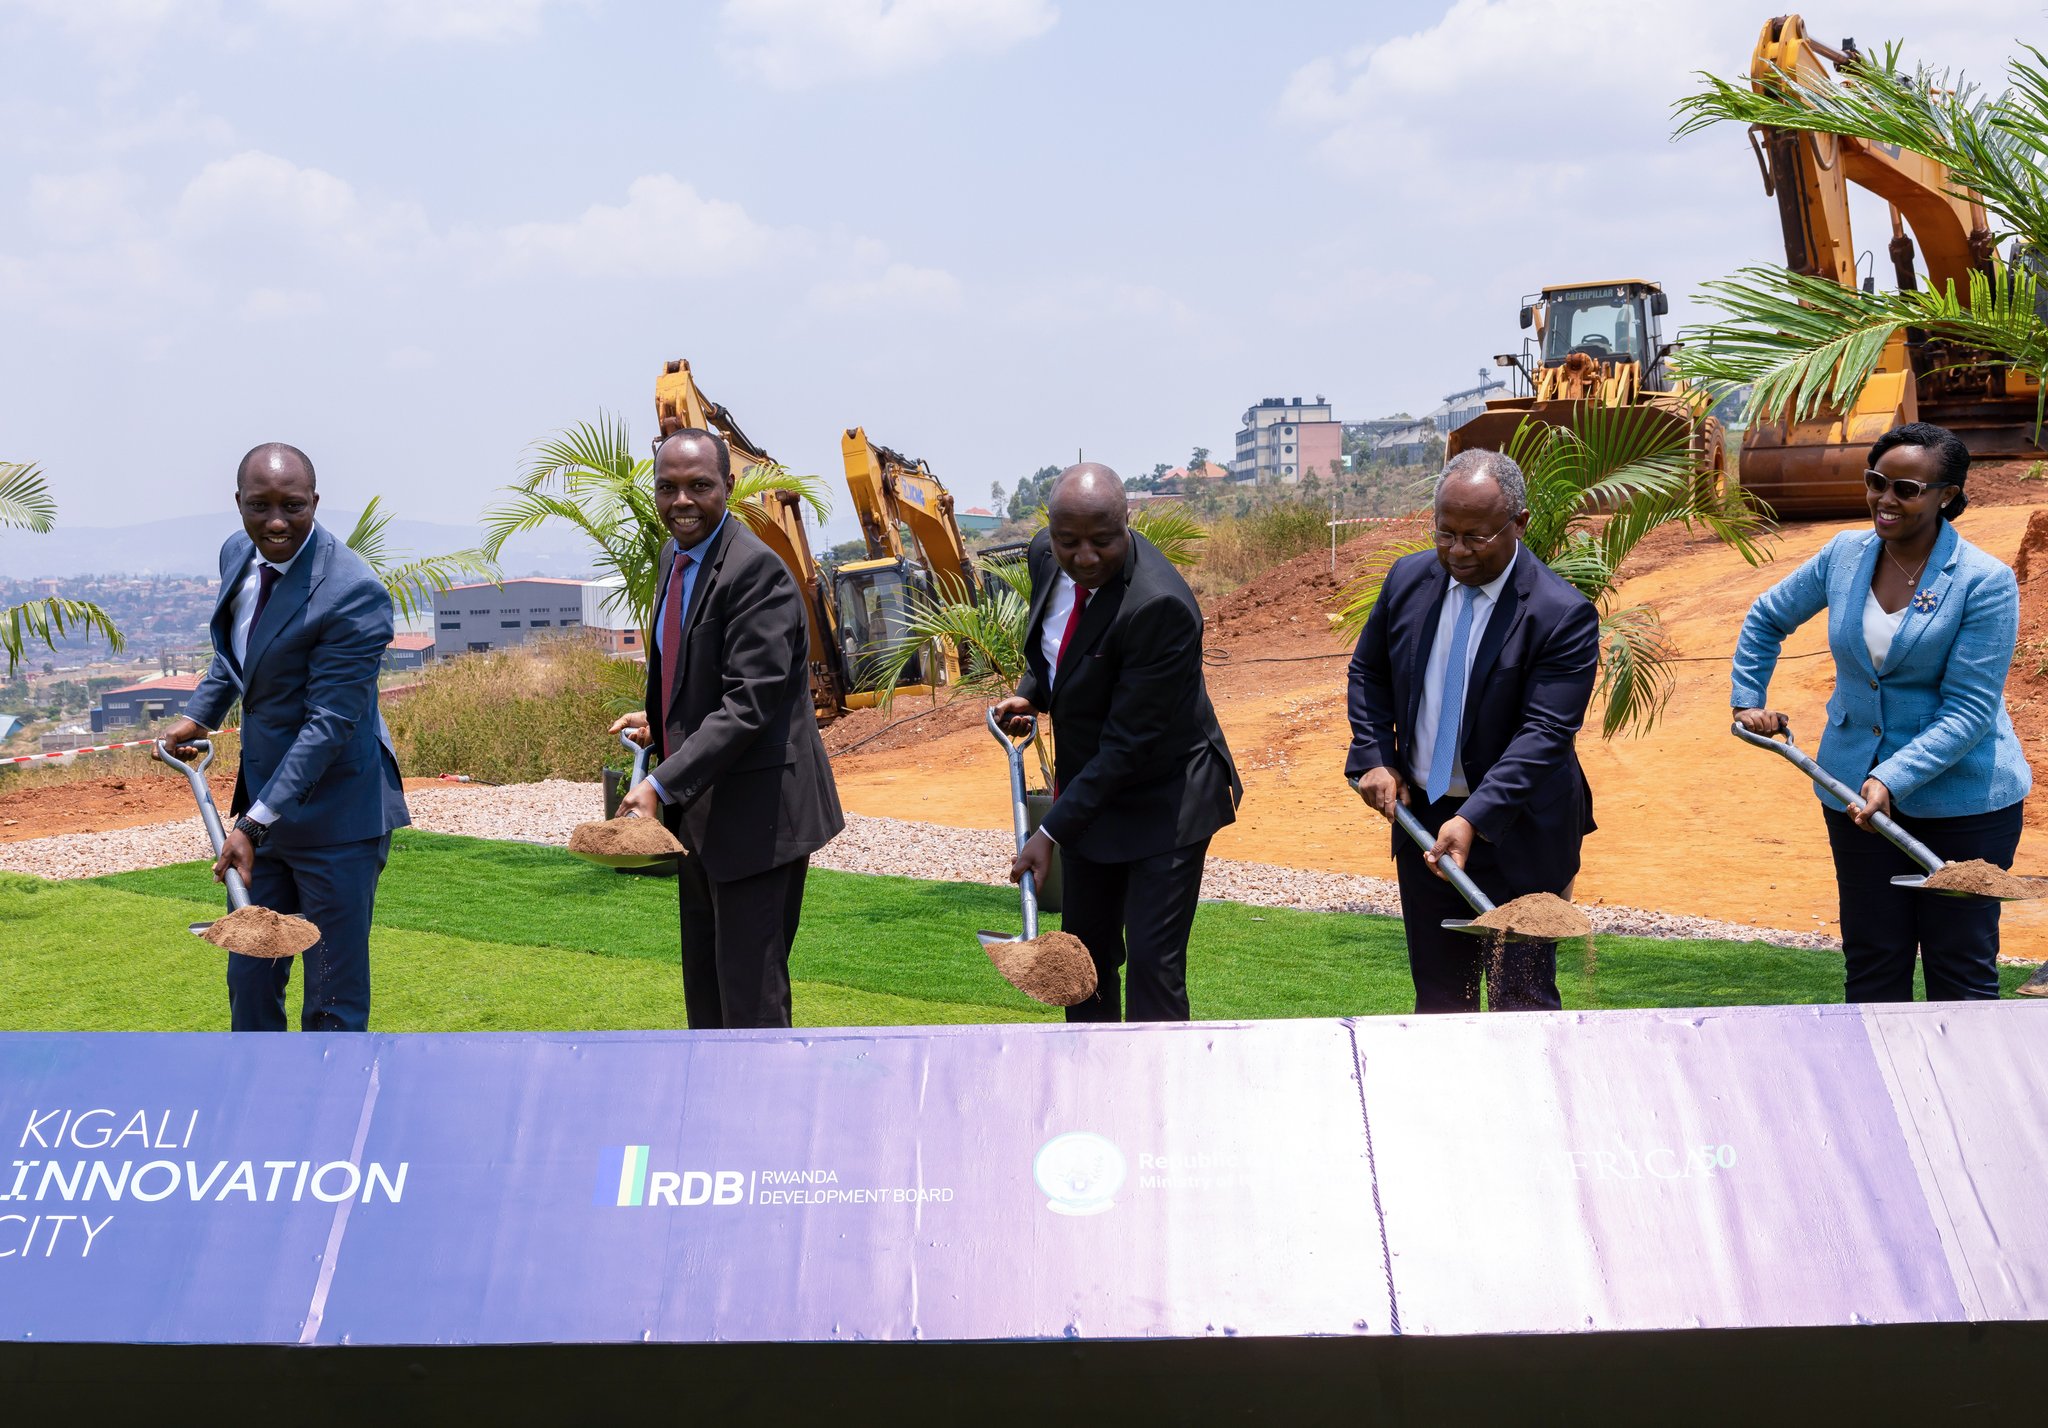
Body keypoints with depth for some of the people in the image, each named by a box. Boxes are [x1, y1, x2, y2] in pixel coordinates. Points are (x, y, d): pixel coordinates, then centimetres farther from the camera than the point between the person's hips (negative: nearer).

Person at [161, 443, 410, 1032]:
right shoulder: (238, 553, 4)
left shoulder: (353, 593, -22)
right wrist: (200, 714, 14)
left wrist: (256, 823, -25)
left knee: (333, 1002, 3)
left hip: (334, 818, -8)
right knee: (249, 981, 18)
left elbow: (329, 722, -23)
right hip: (262, 801, 8)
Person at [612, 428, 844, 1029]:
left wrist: (662, 785, -28)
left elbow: (748, 704, -26)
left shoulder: (756, 570, -19)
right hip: (696, 806, 9)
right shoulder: (675, 556, 10)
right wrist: (659, 720, 10)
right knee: (704, 992, 20)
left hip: (753, 811, -9)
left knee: (750, 998, -3)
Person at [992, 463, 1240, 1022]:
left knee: (1152, 961, -7)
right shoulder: (1046, 556, -6)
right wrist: (1030, 693, -1)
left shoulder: (1159, 605, -31)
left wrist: (1052, 832, -25)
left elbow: (1127, 743, -28)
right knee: (1086, 948, 18)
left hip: (1162, 801, -7)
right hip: (1085, 787, 8)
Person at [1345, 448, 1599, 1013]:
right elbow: (1368, 672, 13)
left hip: (1516, 837, -5)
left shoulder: (1563, 615, -17)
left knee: (1522, 1002, 1)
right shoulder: (1409, 579, 0)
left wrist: (1474, 819, -31)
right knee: (1438, 996, 16)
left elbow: (1545, 732, -22)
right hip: (1421, 819, 5)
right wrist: (1374, 758, -1)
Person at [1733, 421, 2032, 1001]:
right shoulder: (1845, 554, 0)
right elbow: (1766, 619, 17)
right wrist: (1748, 700, 11)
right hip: (1855, 790, 4)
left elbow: (1969, 710, -18)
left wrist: (1893, 779, -27)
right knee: (1870, 962, 12)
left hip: (1963, 798, -4)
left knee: (1961, 968, 6)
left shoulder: (1985, 581, -14)